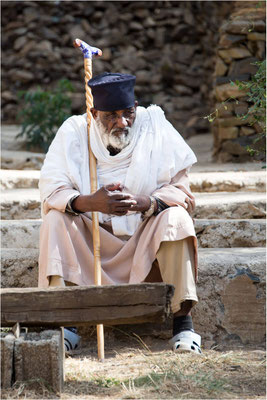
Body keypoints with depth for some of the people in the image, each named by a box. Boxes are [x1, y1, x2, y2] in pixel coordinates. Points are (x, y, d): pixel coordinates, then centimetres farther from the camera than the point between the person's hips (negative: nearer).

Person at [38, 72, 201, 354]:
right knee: (55, 218, -24)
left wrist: (146, 202, -36)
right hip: (89, 238, 1)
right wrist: (89, 202, -36)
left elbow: (180, 188, -13)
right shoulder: (74, 131, -7)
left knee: (175, 216, -28)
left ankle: (183, 320, -27)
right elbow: (51, 189, -15)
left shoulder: (155, 126, -8)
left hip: (146, 236, 0)